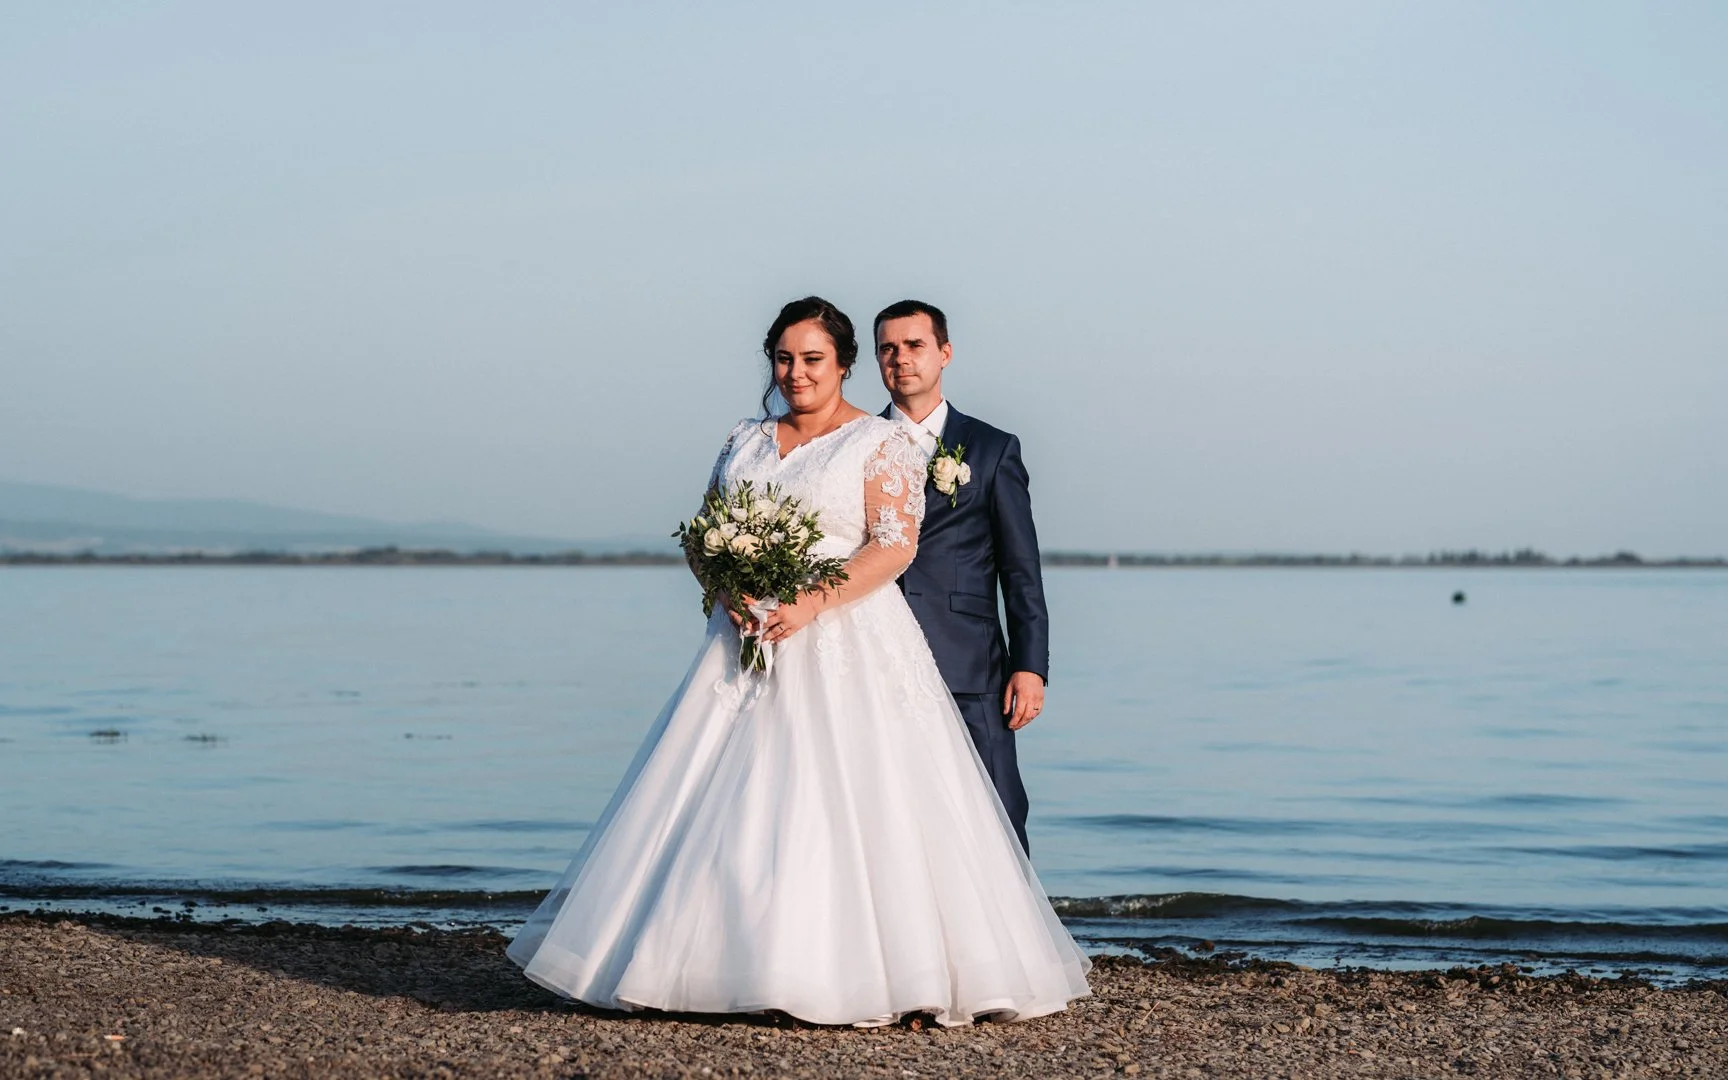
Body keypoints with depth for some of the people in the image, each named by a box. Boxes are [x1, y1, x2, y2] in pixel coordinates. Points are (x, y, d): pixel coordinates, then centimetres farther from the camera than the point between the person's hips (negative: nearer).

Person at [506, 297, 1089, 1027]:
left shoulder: (882, 443, 0)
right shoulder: (744, 442, 16)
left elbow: (896, 544, -10)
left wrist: (812, 603, -20)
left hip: (849, 645, -5)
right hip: (750, 644, 5)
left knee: (850, 799, -10)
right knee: (730, 801, 0)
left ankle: (869, 972, -4)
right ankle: (734, 964, 4)